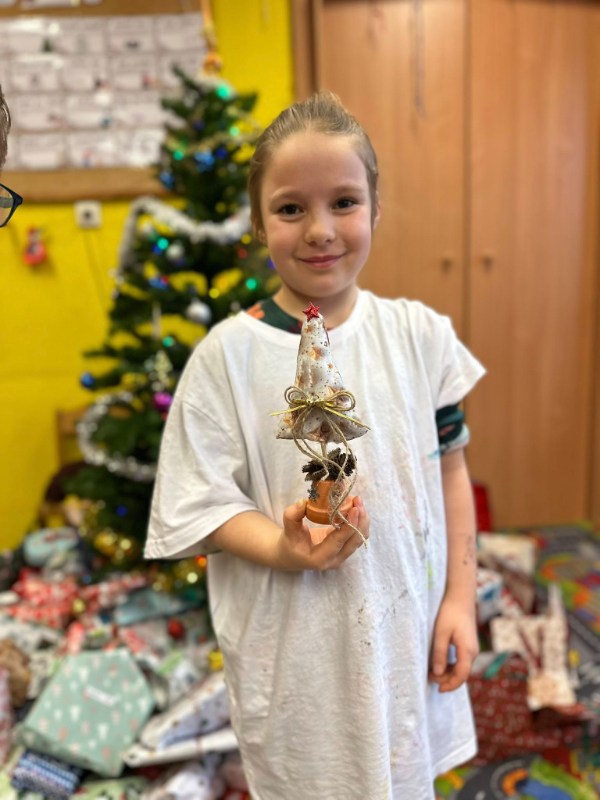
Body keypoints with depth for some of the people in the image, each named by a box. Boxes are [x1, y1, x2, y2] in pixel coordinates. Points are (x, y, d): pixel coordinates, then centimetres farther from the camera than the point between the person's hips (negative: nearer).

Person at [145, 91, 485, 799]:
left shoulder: (419, 334, -5)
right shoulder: (228, 353, -13)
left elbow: (449, 469, 1)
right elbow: (203, 502, -9)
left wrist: (461, 598, 0)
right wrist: (283, 549, -27)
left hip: (408, 625, 3)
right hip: (291, 644, -2)